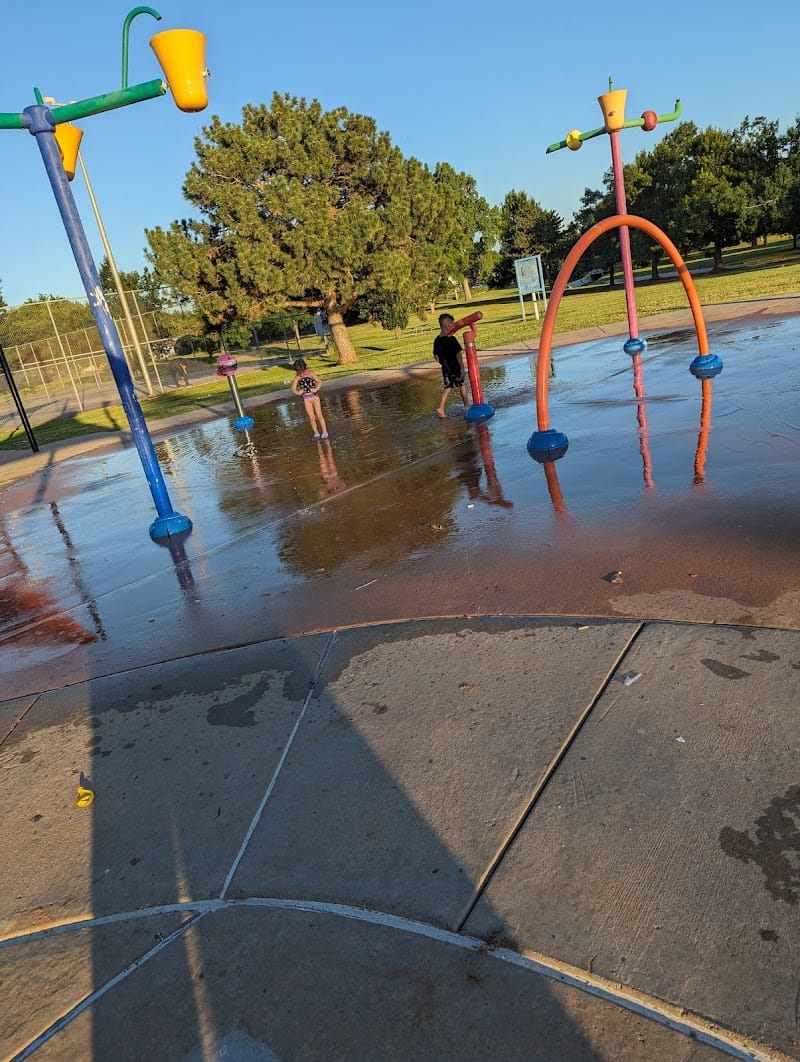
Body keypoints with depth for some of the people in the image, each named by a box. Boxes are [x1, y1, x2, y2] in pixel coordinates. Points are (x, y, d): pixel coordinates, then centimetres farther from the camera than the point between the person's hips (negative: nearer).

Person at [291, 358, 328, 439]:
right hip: (306, 398, 2)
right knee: (311, 417, 0)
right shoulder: (297, 378, 3)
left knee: (319, 415, -8)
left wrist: (316, 389, -17)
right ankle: (316, 433, 14)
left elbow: (320, 382, -4)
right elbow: (293, 388, 4)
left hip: (314, 396, -2)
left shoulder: (310, 373, -1)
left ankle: (324, 432, -2)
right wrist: (298, 393, -13)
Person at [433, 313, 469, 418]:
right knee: (462, 385, 14)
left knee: (447, 388, 13)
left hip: (445, 369, 5)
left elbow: (436, 356, 9)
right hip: (456, 369, -5)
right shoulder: (451, 339, -19)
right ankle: (466, 405, 29)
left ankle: (440, 408, 0)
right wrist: (462, 368, -17)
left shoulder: (437, 340, 0)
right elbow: (458, 355, -20)